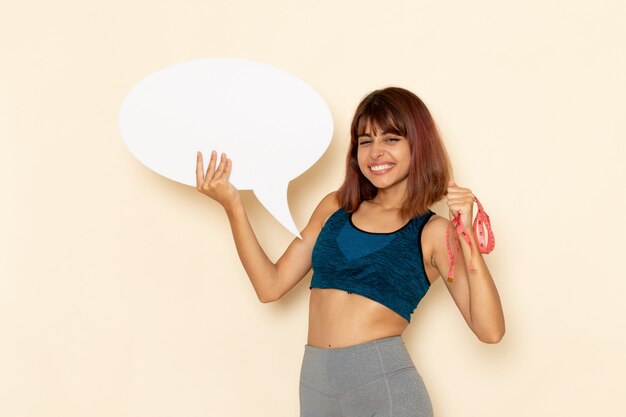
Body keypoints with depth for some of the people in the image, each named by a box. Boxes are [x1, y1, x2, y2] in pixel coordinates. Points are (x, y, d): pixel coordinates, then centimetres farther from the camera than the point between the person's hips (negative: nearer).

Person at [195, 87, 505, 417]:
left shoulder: (432, 233, -3)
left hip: (384, 385, -4)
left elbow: (490, 331, -11)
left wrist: (466, 234, -18)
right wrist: (232, 205, -1)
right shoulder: (335, 207, 8)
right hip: (314, 381, 4)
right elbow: (271, 286, 5)